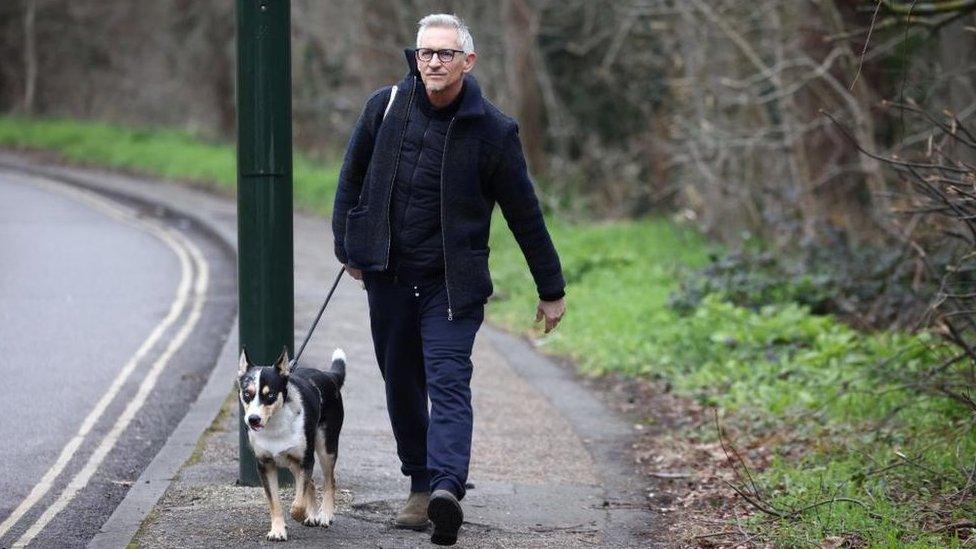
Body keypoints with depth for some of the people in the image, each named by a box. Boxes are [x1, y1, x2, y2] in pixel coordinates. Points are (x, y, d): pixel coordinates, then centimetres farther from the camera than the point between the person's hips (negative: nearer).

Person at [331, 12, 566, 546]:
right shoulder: (385, 106, 0)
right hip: (389, 276, 4)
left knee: (448, 382, -16)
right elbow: (352, 177, 15)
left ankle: (447, 487, -30)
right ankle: (421, 483, 22)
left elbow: (525, 215, 0)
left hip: (452, 282, -4)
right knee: (402, 386, 10)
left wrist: (551, 290, 4)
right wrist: (349, 248, 14)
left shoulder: (492, 130, -7)